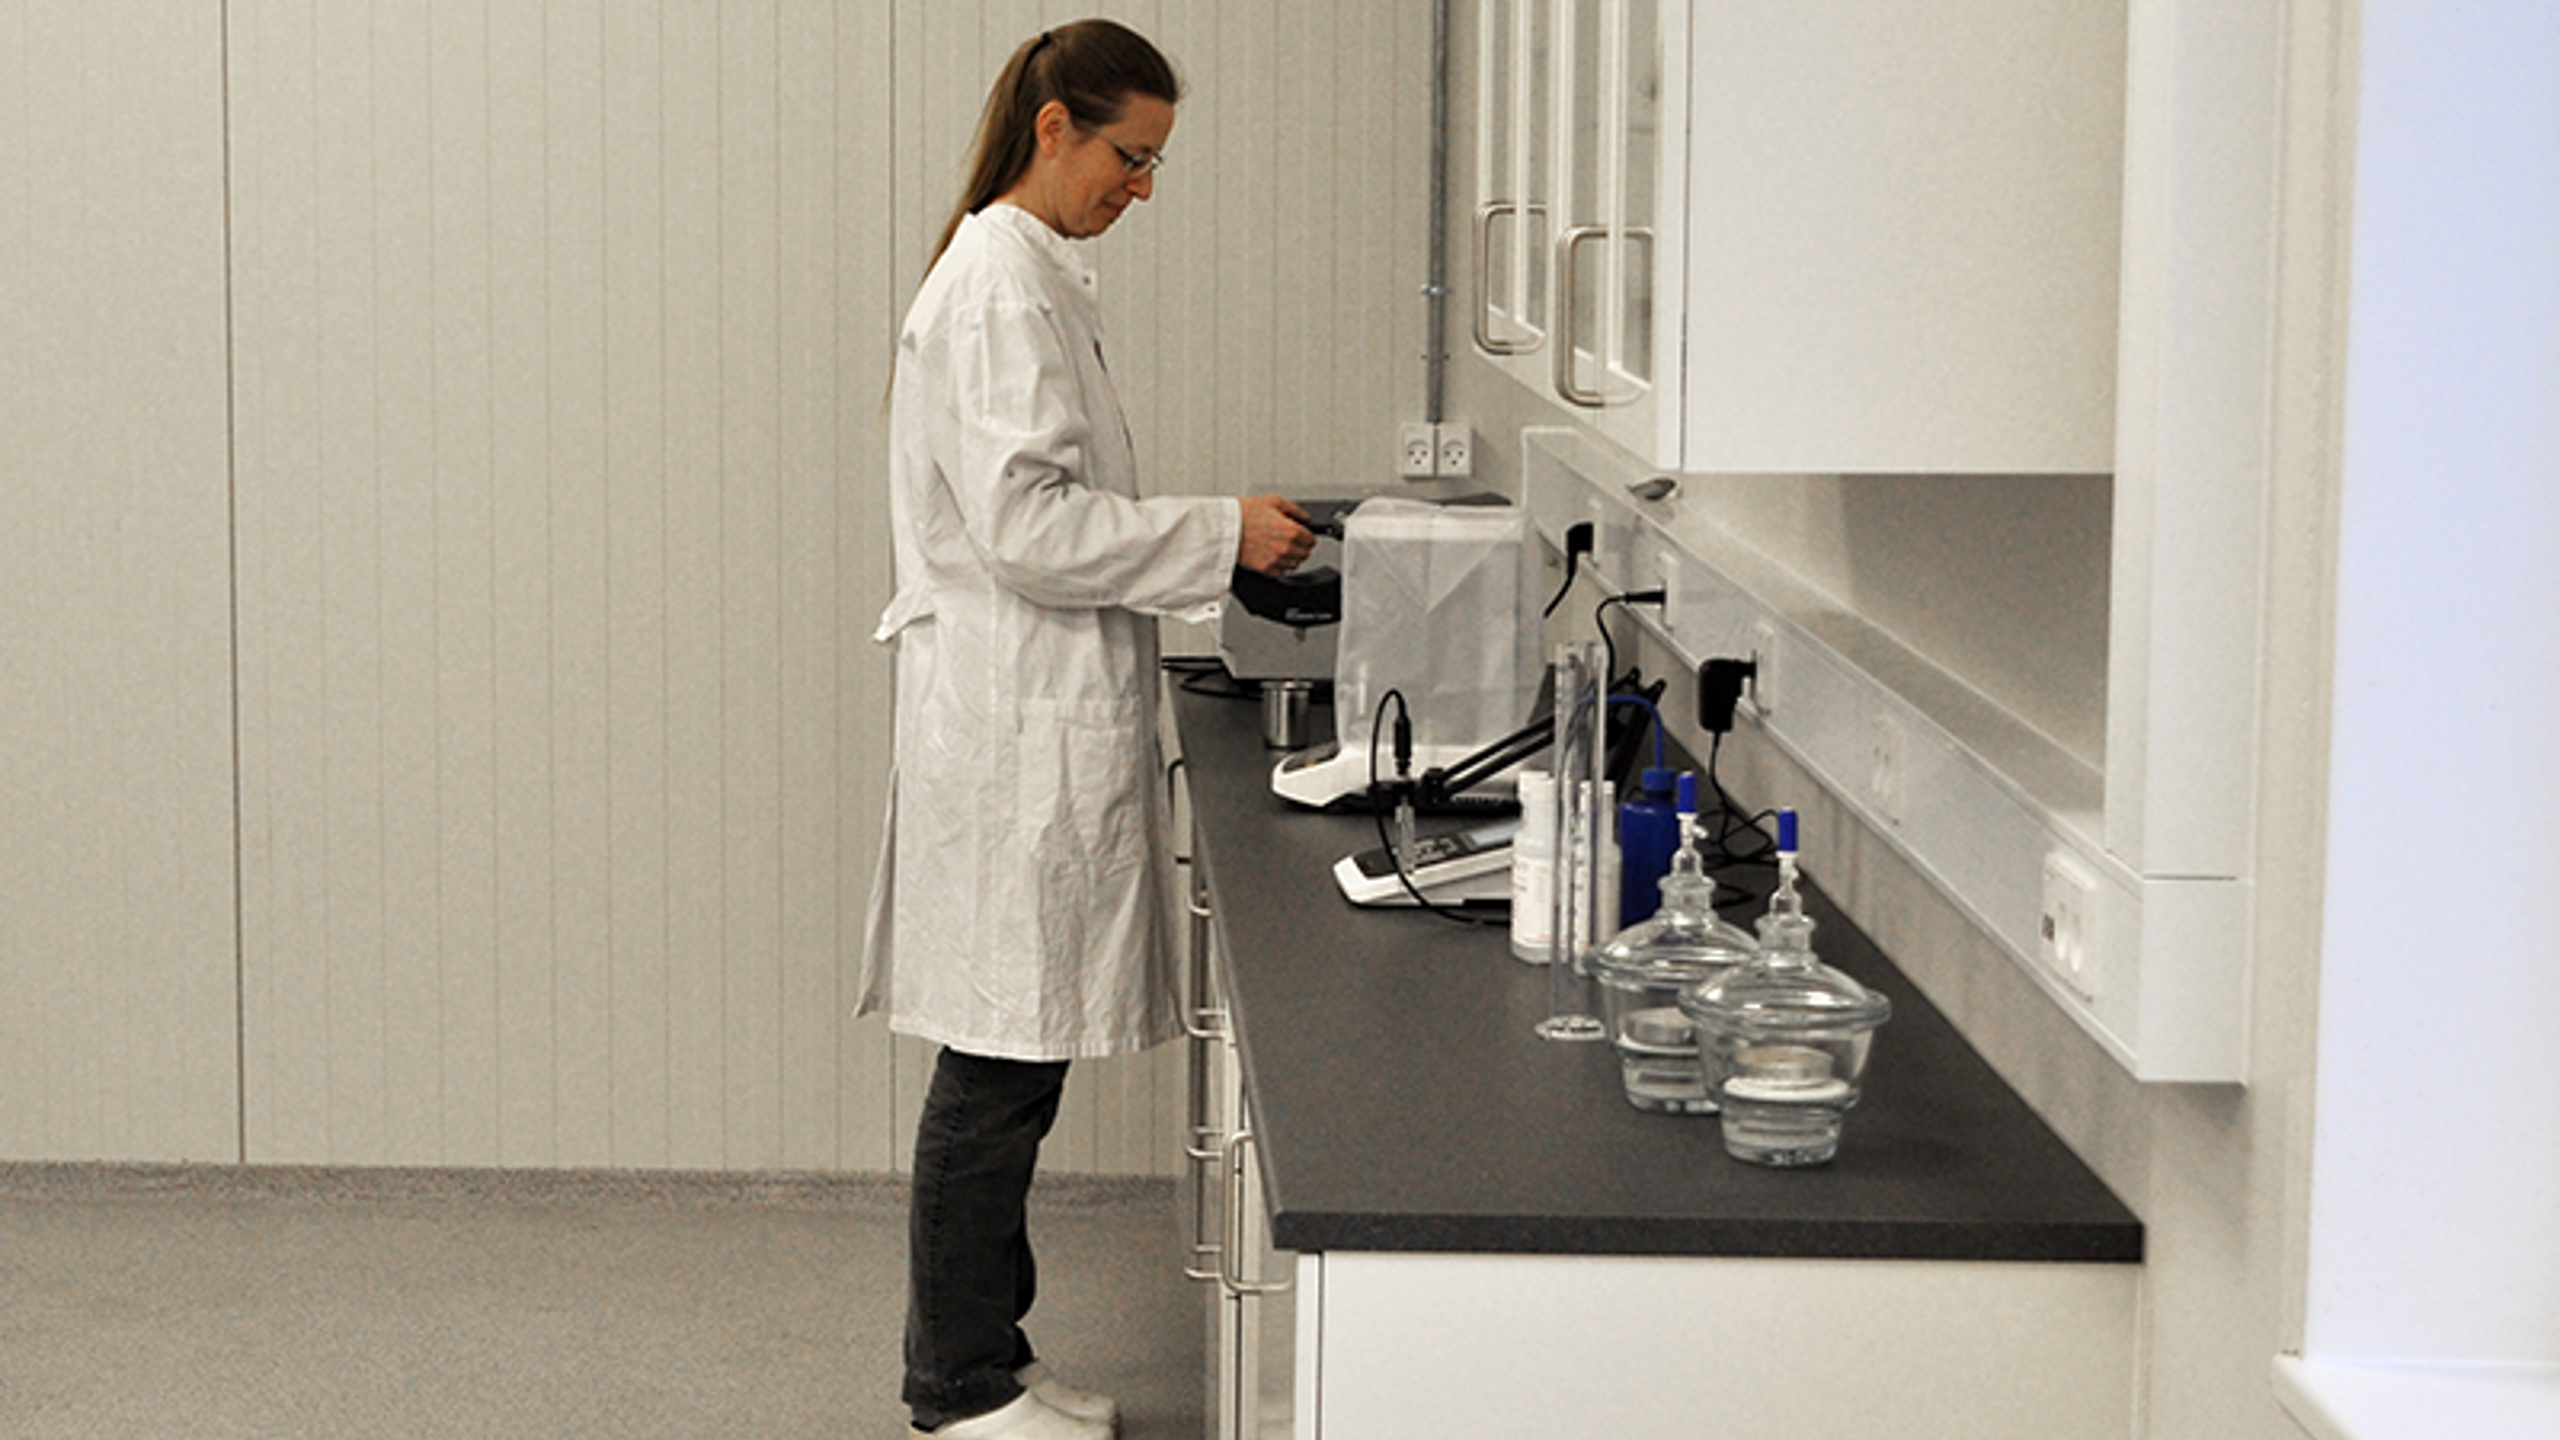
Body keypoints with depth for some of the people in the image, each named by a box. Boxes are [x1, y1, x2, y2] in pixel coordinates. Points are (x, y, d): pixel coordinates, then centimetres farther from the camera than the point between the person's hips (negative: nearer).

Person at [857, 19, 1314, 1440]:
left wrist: (1208, 532, 14)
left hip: (1040, 721, 10)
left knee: (1012, 1063, 14)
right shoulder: (999, 291, -15)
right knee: (998, 1067, -3)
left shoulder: (1029, 281, 17)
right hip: (1015, 731, -10)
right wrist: (1219, 532, -16)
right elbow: (1027, 527, -21)